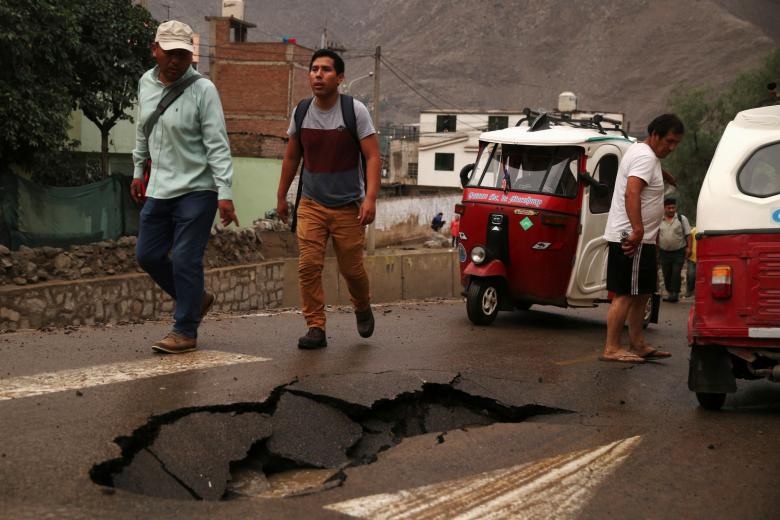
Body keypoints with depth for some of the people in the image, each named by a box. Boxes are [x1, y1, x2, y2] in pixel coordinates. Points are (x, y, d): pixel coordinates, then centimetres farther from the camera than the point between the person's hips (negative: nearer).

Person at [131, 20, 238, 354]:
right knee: (147, 255, 10)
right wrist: (138, 170, 24)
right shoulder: (146, 83, 5)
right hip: (159, 189, 7)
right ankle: (195, 300, 30)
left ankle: (185, 332, 3)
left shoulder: (202, 90, -13)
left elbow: (217, 145, -16)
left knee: (185, 260, -7)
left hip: (196, 190, -7)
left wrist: (225, 193, -21)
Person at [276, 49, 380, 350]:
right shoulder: (301, 112, 2)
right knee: (308, 266, -10)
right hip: (311, 204, 3)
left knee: (351, 268, 5)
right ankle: (315, 328, -3)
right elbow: (291, 157, 15)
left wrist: (370, 198, -23)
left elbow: (372, 156, -12)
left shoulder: (355, 111, -9)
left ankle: (363, 309, 36)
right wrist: (281, 196, 18)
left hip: (348, 206, -2)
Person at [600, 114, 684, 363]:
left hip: (638, 239, 11)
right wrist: (638, 230, -37)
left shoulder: (642, 152, 17)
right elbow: (632, 193, -30)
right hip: (631, 239, -11)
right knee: (625, 295, -10)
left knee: (641, 294, 15)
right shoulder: (645, 157, -16)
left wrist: (669, 178, 57)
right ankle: (611, 349, -9)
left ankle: (638, 345, 22)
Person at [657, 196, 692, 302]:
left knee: (676, 273, -10)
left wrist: (688, 248, -6)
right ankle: (669, 293, 22)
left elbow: (688, 234, 2)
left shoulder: (682, 219, 2)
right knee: (666, 274, 8)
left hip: (679, 252, -3)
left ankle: (675, 294, -5)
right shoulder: (659, 220, 6)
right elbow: (656, 236, 11)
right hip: (664, 252, 3)